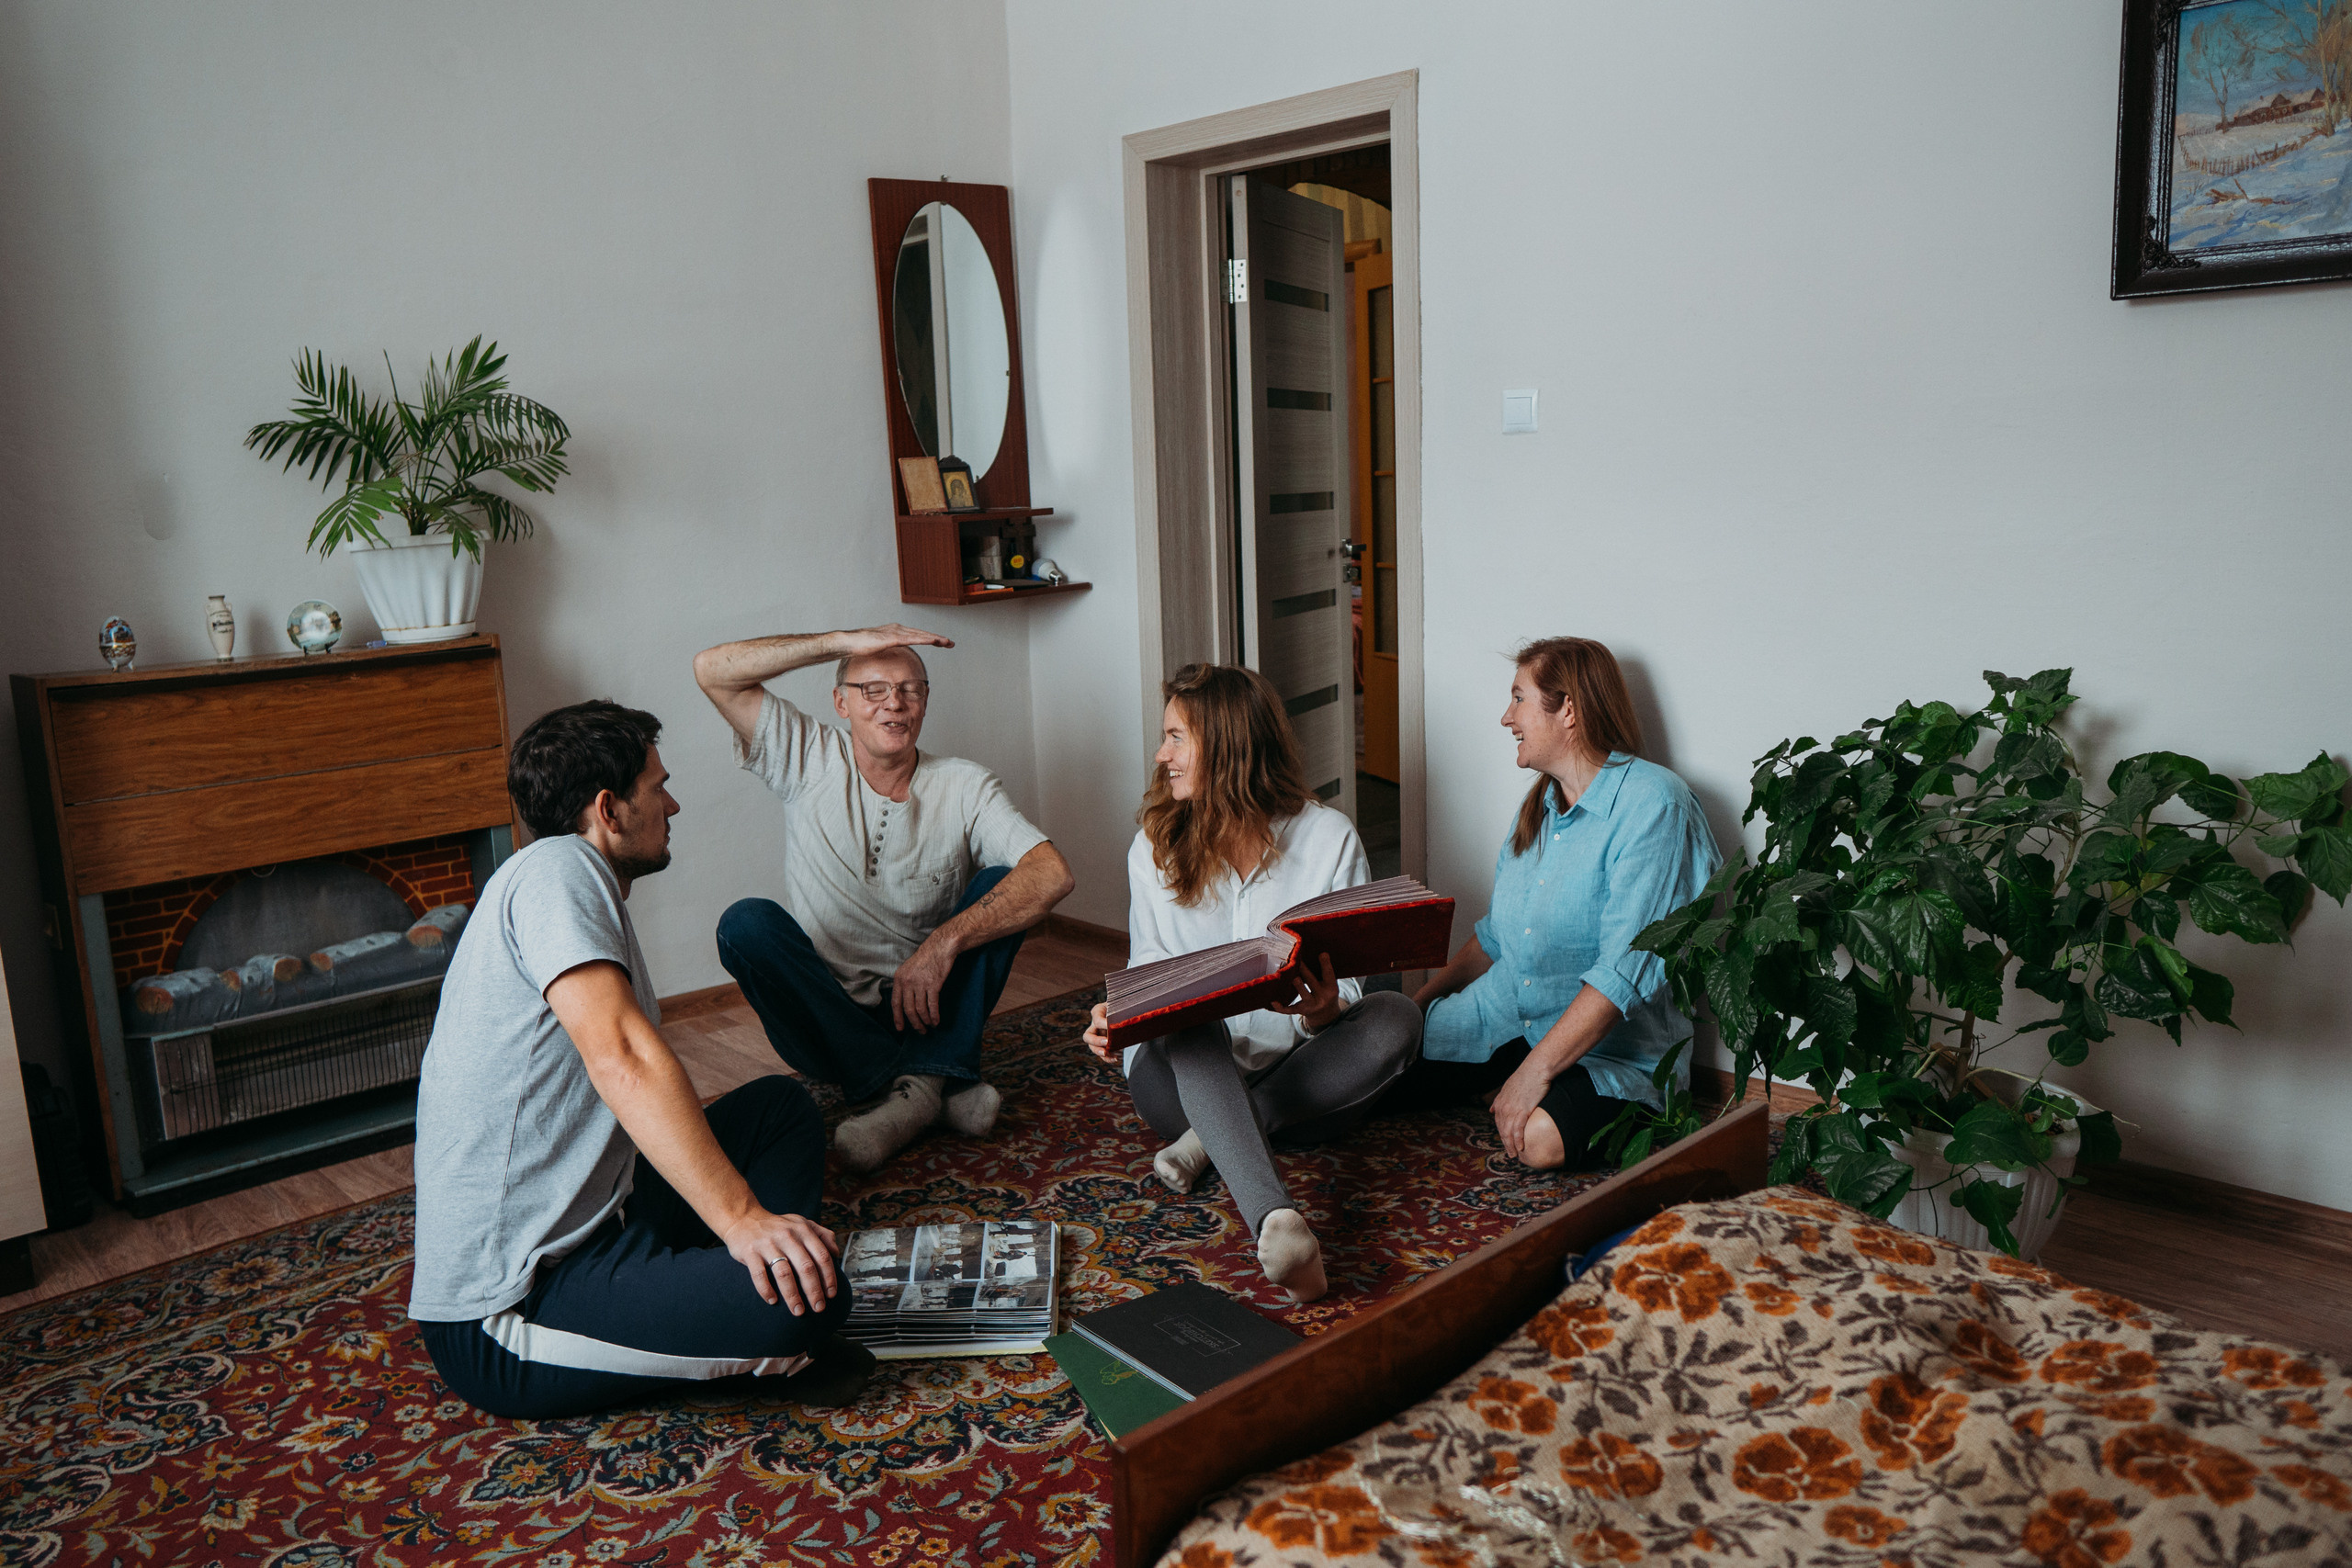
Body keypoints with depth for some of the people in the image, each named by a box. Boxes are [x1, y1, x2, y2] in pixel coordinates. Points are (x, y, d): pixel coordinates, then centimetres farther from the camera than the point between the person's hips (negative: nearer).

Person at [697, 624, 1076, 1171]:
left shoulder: (965, 787, -3)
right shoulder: (809, 760, -1)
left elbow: (1053, 874, -20)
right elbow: (713, 670, -12)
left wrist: (945, 941, -31)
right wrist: (844, 641, -16)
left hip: (925, 1010, 0)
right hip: (824, 1018, 0)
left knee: (1004, 885, -18)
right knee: (747, 922, -27)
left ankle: (920, 1084, -27)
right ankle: (941, 1082, -28)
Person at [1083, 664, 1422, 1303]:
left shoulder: (1329, 836, -3)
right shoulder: (1156, 846, 5)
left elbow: (1348, 984, -3)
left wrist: (1324, 1011, -27)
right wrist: (1115, 1016, -15)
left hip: (1302, 1078, 0)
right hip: (1186, 1072, 0)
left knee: (1396, 1016, -27)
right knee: (1189, 1022, -35)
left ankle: (1216, 1135, -25)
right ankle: (1277, 1222, -56)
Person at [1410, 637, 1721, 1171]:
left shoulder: (1653, 803, -17)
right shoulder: (1539, 803, 12)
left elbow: (1629, 969, -25)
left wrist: (1535, 1071, -28)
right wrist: (1421, 1001, 12)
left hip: (1611, 1043, -7)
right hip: (1507, 1011, 7)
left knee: (1539, 1137, -35)